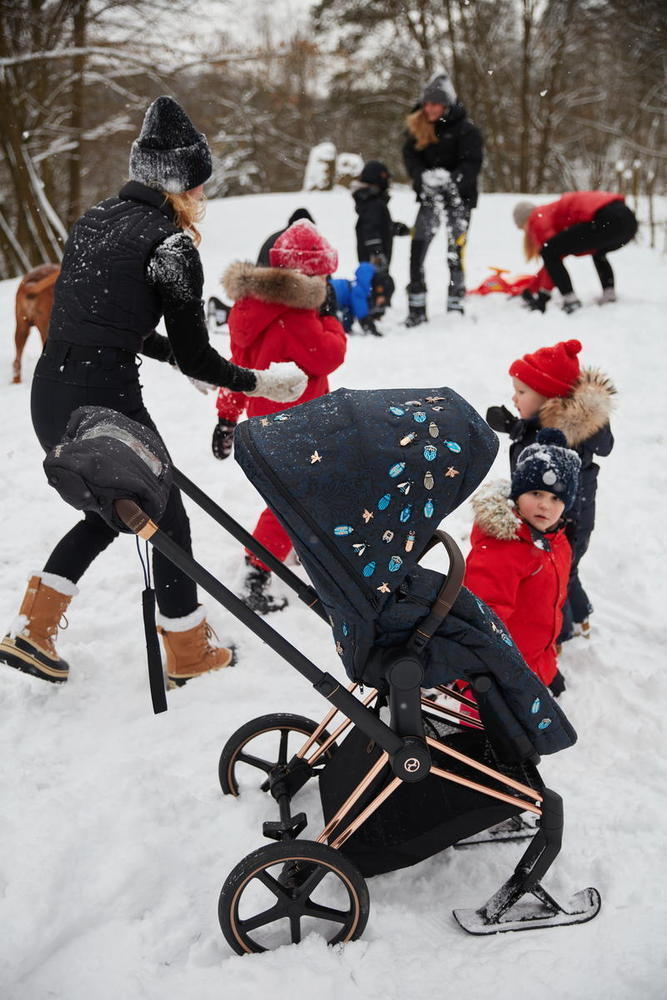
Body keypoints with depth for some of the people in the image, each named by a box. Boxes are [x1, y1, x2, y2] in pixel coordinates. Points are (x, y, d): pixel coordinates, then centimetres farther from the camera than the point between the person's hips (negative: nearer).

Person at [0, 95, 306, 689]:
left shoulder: (94, 219, 13)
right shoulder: (172, 246, -11)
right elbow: (197, 357, -8)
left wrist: (175, 355, 30)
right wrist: (259, 383, 8)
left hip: (50, 391, 8)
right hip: (106, 401, -8)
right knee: (167, 518, 14)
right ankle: (189, 654, 29)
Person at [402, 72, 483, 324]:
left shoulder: (466, 130, -9)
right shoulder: (418, 126, 4)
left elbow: (472, 163, -15)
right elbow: (410, 155, -2)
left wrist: (451, 179, -31)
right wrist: (423, 176, -22)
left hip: (459, 196, -3)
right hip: (429, 196, 3)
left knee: (455, 251, -3)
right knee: (417, 248, -7)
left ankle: (455, 308, 7)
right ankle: (417, 309, -1)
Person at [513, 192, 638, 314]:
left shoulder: (538, 217, 10)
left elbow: (550, 252, -1)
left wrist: (543, 296, 5)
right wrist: (531, 290, 49)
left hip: (606, 220, -10)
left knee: (549, 252, -2)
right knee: (598, 252, 41)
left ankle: (571, 301, -5)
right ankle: (609, 295, 24)